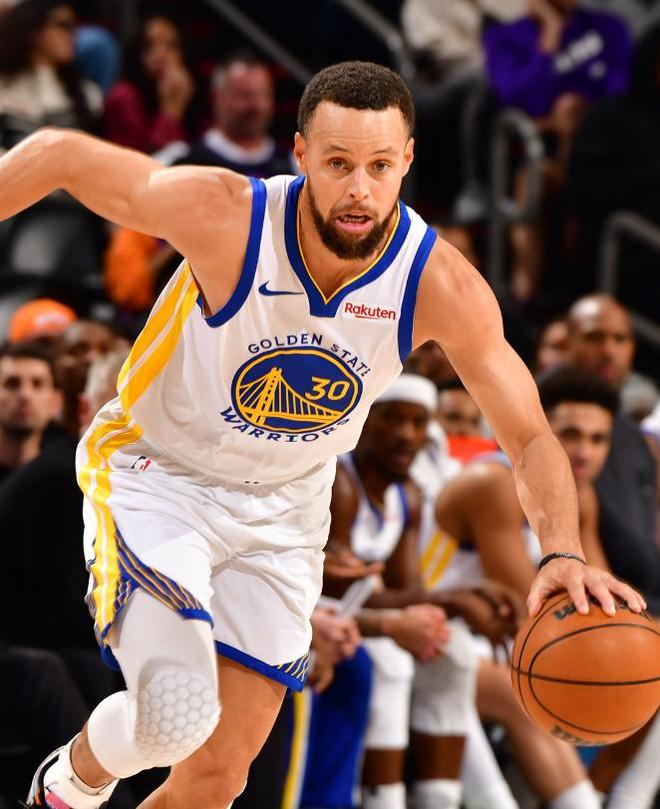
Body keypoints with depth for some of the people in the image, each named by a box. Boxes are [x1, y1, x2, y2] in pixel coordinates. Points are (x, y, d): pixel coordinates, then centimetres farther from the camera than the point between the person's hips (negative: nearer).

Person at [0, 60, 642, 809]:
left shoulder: (443, 288, -20)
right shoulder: (226, 215, -29)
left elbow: (532, 440, -12)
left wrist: (564, 553, -30)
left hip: (283, 512, 4)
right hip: (155, 475, -4)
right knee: (176, 713, -26)